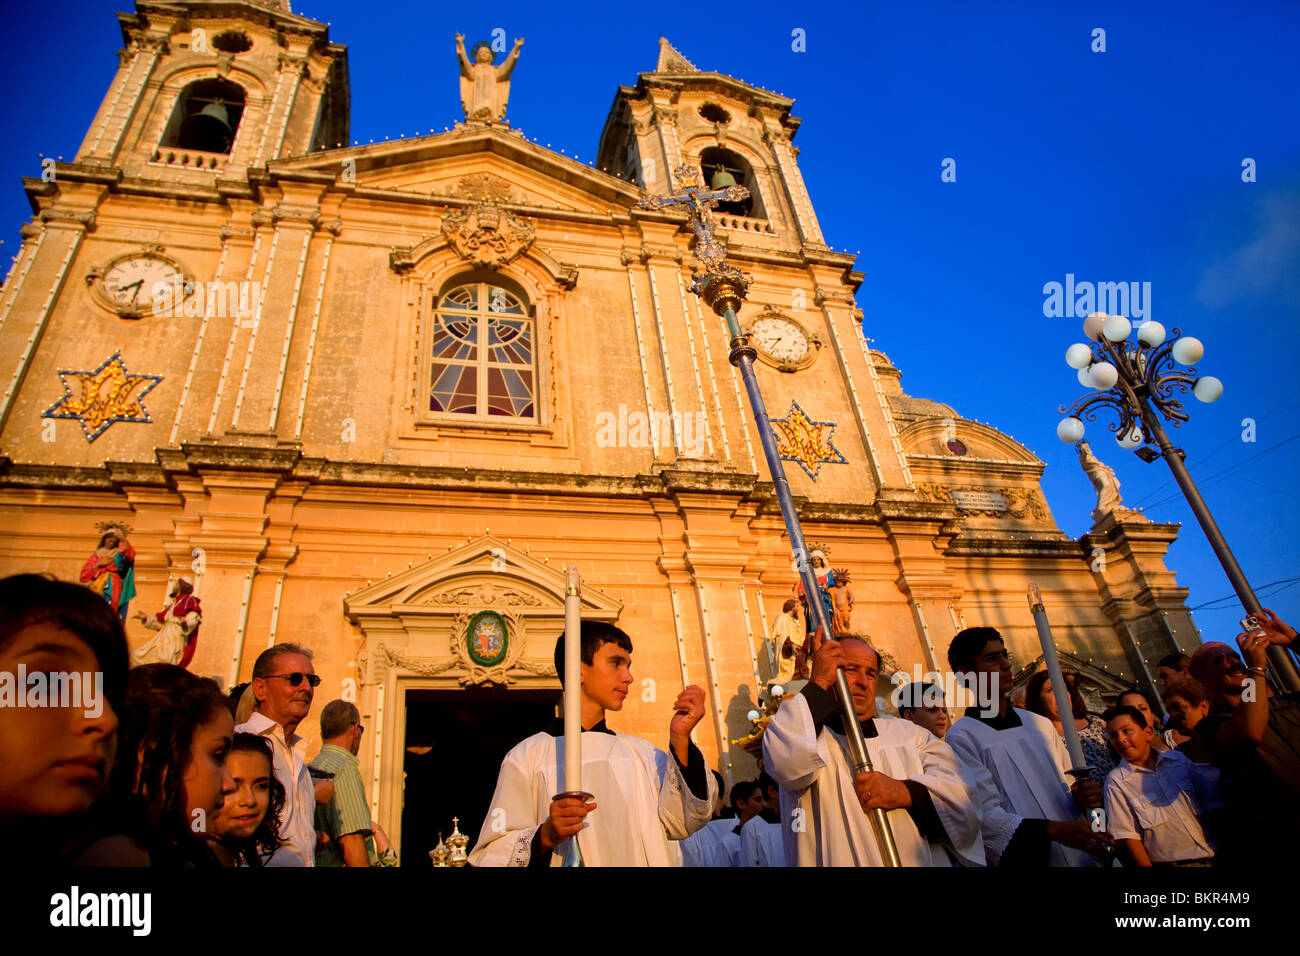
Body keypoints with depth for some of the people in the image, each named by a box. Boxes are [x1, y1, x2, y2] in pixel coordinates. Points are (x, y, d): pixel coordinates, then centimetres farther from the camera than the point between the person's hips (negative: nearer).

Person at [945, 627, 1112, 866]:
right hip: (1025, 860, -6)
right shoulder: (962, 736, -7)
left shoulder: (1040, 723, 12)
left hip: (1080, 856, 6)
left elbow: (1066, 786, 19)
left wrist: (1081, 796, -3)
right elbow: (984, 816, -14)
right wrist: (1055, 830, -22)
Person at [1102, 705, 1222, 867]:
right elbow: (1128, 836, -5)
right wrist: (1145, 865, -18)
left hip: (1214, 856, 5)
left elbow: (1214, 801, 13)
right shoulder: (1116, 780, -1)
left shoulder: (1179, 759, 11)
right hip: (1171, 863, -5)